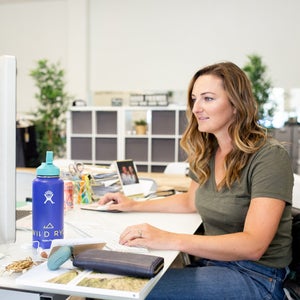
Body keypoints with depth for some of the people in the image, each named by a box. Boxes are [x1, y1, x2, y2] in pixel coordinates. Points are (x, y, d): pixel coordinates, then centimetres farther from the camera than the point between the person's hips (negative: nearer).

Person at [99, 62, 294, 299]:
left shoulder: (269, 156, -17)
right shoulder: (206, 153, 6)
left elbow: (253, 245, -26)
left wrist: (170, 240, -35)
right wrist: (135, 206, 18)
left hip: (256, 277, -6)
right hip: (211, 262, 6)